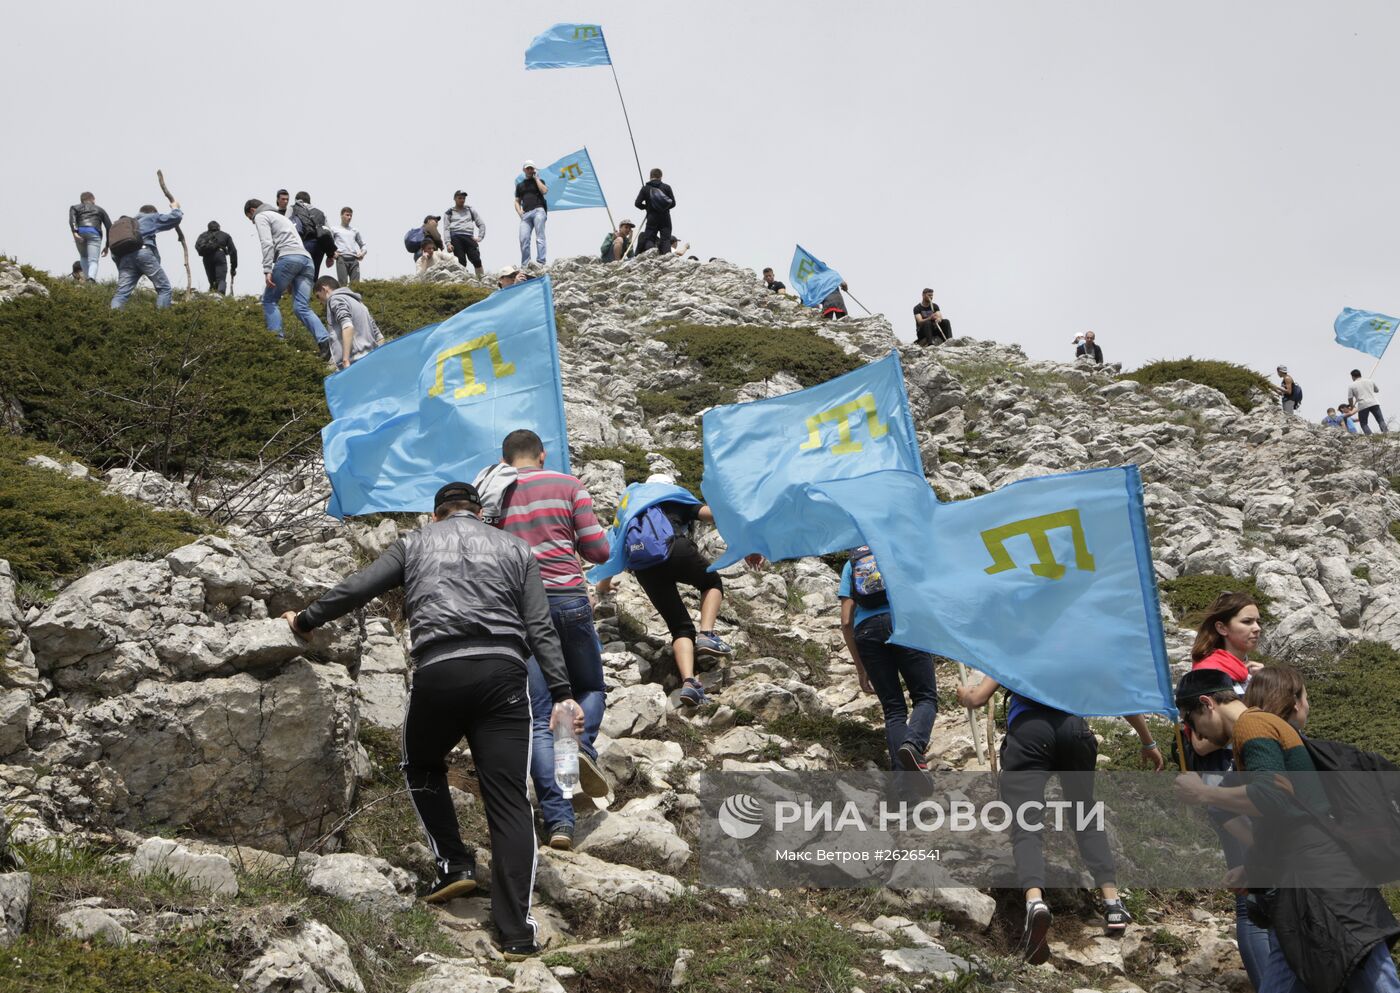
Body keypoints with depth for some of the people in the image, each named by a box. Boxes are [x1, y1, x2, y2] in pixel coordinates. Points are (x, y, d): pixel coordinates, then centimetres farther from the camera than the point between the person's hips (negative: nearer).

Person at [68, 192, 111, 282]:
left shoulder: (76, 207, 27)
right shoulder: (100, 210, 29)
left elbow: (72, 218, 2)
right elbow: (109, 227, 17)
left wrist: (74, 232, -13)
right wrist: (107, 245, 22)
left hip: (80, 232, 1)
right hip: (94, 233, -1)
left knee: (84, 257, 27)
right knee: (93, 261, -10)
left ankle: (88, 278, 9)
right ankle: (91, 279, -39)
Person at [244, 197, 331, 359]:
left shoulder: (261, 217, 11)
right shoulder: (280, 216, 38)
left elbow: (267, 244, -6)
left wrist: (267, 270, -13)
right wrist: (291, 281, 28)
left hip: (288, 257, -7)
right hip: (306, 258, 7)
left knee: (269, 300, 5)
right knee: (302, 307, -2)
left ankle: (277, 339, -8)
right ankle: (324, 342, -22)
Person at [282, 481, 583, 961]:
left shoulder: (415, 543, 20)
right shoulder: (515, 548, 20)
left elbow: (355, 589, 16)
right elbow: (540, 628, 10)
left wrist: (305, 620, 31)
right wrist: (561, 694, 6)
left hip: (437, 672, 0)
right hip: (504, 674, 0)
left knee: (422, 766, 29)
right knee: (508, 800, 0)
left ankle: (454, 865, 15)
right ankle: (516, 930, -5)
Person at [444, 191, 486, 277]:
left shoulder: (470, 210, 20)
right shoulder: (449, 212, 15)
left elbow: (481, 224, 20)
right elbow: (447, 229, 7)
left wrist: (480, 237, 5)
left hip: (469, 237, 1)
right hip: (456, 238, -1)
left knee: (476, 260, -14)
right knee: (461, 262, -10)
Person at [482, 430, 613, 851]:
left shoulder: (488, 495, 12)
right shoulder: (568, 485, 7)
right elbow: (598, 550, 2)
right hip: (568, 598, -1)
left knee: (539, 719, 1)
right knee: (590, 688, 22)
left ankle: (558, 819, -10)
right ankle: (583, 744, -11)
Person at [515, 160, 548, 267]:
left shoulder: (539, 181, 17)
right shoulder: (520, 185, 26)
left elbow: (544, 191, -5)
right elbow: (517, 201, 24)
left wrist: (536, 178, 2)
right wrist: (519, 211, 5)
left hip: (538, 211, -3)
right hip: (526, 214, 3)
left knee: (539, 237, -12)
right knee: (523, 239, -9)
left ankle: (541, 263, -18)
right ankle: (524, 265, -7)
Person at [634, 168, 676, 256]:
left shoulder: (645, 188, 2)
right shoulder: (667, 187, 3)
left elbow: (637, 204, -2)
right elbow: (673, 203, 1)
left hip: (652, 219, -1)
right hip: (665, 218, 1)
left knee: (648, 239, 2)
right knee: (666, 239, 4)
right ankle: (667, 253, -18)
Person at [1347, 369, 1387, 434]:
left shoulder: (1351, 386, 5)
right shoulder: (1370, 381, 14)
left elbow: (1350, 398, 4)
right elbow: (1377, 390, 26)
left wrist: (1352, 406, 20)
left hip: (1363, 405, -2)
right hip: (1374, 403, 2)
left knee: (1364, 423, 8)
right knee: (1381, 420, 2)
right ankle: (1385, 433, -15)